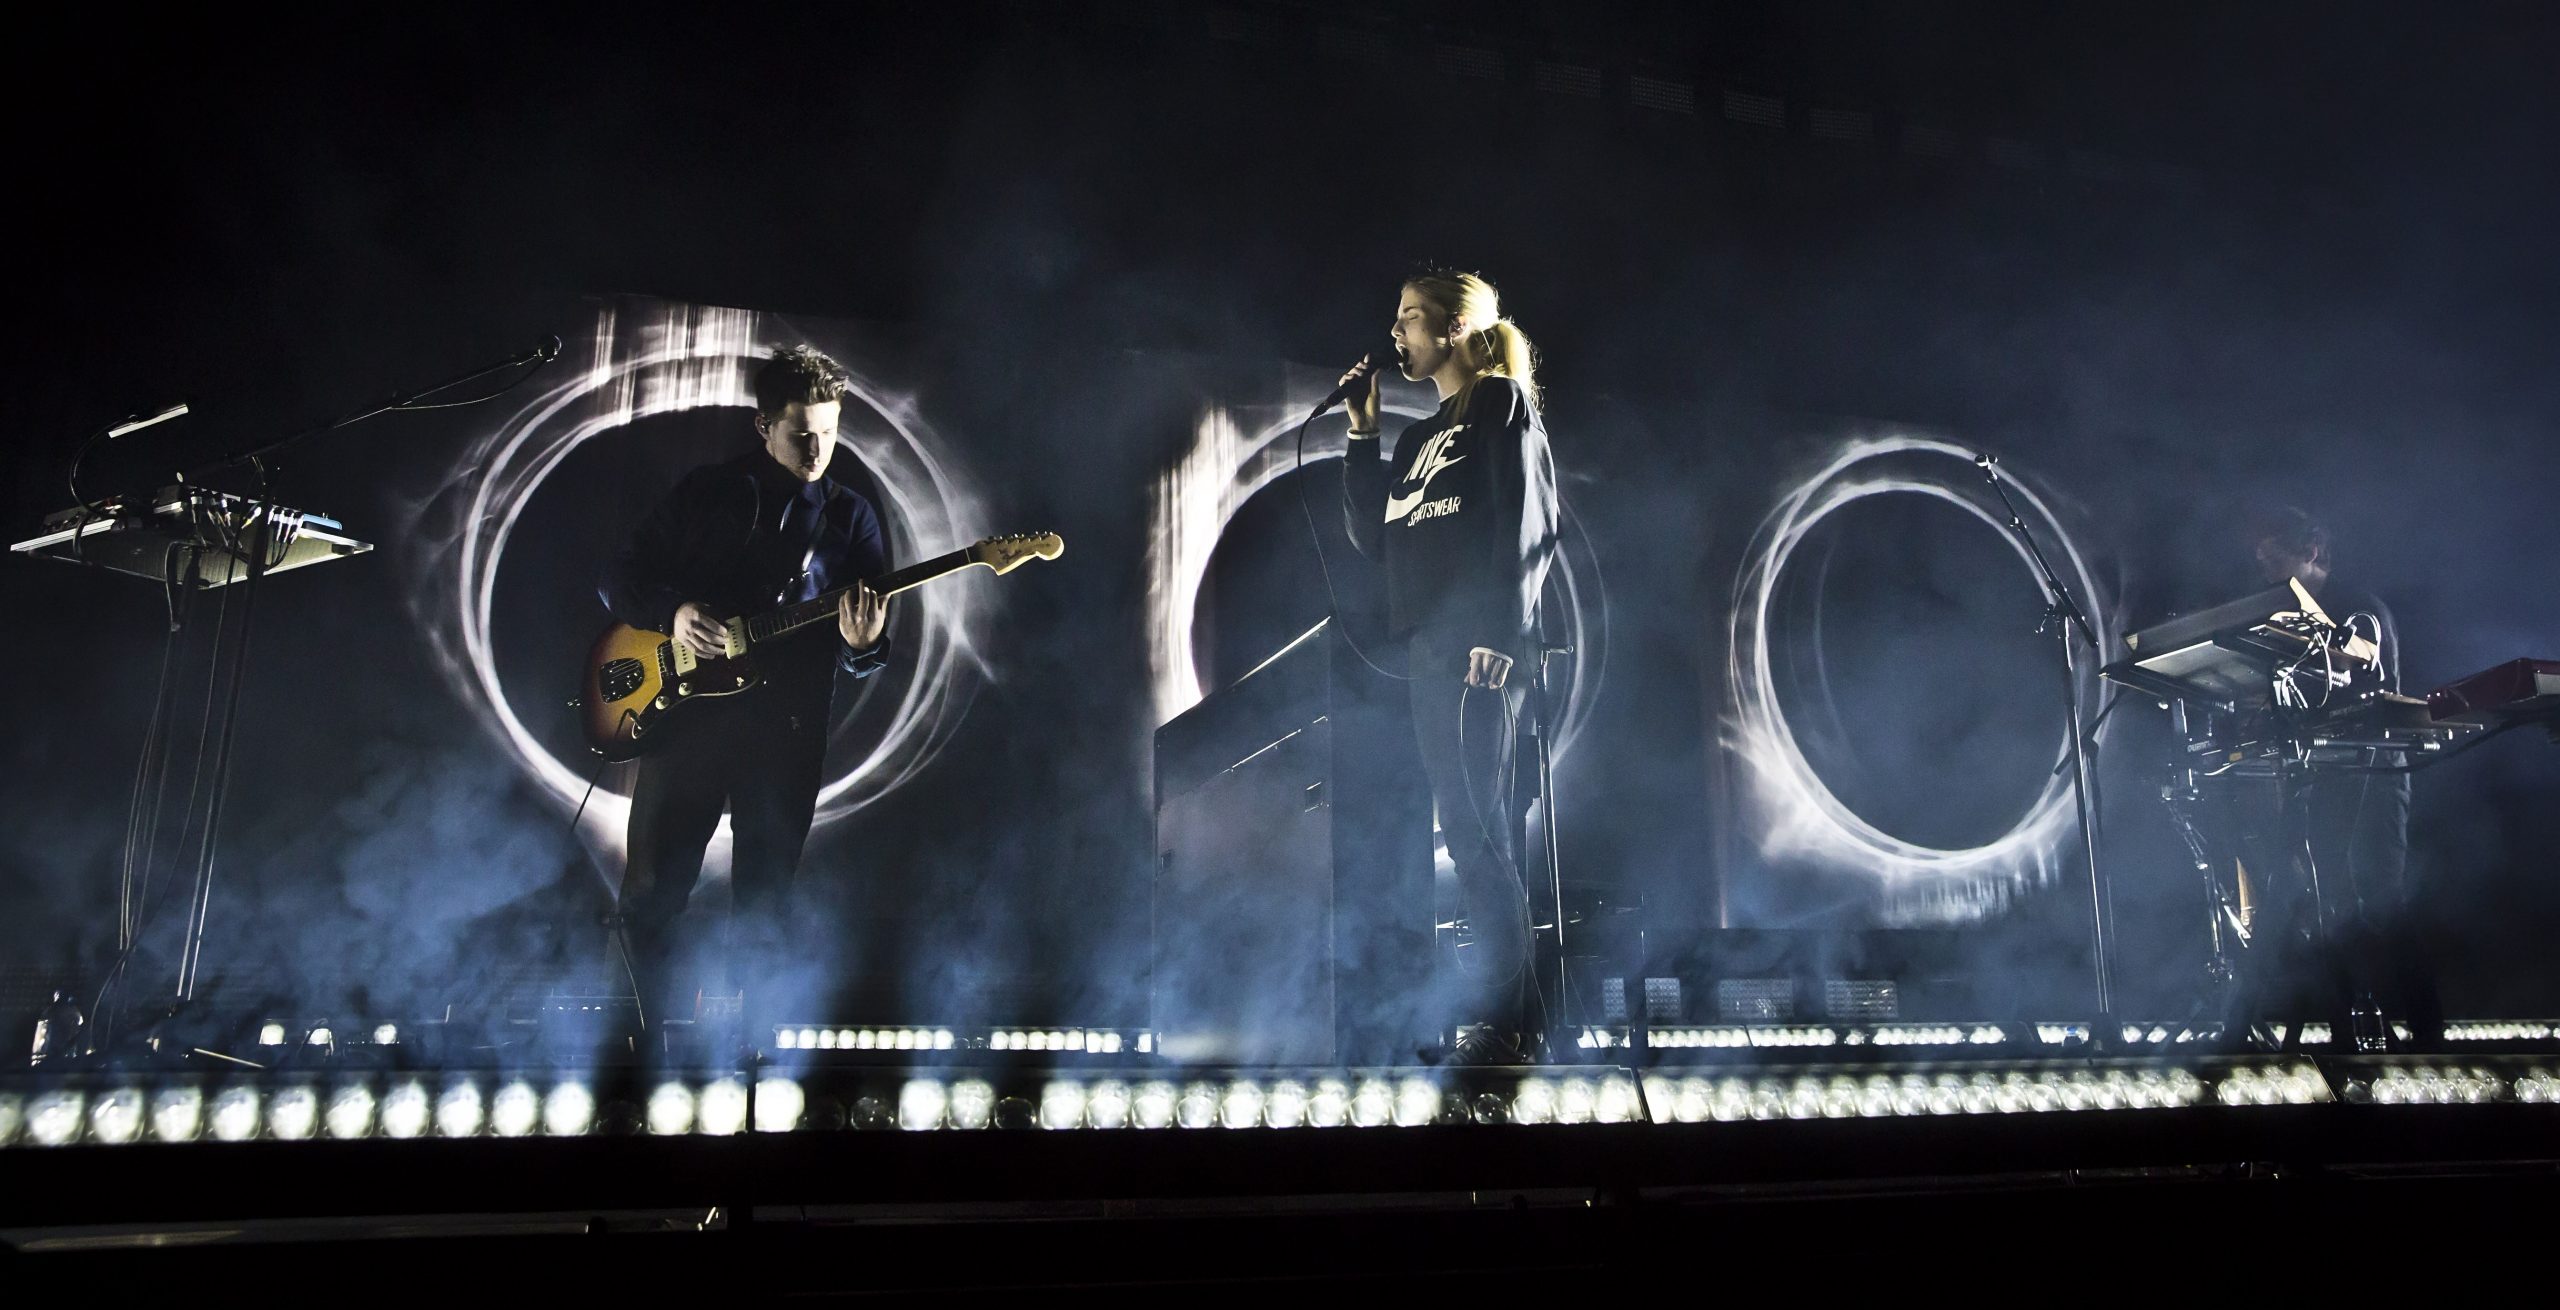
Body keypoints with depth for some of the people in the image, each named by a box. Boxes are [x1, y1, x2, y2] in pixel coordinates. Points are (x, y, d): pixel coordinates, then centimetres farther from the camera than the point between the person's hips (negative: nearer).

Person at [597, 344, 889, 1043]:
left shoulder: (850, 516, 6)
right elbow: (617, 579, 10)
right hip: (687, 715, 1)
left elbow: (871, 656, 5)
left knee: (762, 918, 4)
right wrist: (670, 612, -10)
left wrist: (861, 644, -19)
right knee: (649, 899, 2)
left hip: (786, 736, 0)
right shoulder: (705, 493, 6)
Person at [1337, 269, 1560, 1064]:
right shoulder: (1419, 437, 23)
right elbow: (1374, 540, 17)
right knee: (1468, 830, 7)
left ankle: (1502, 1020, -7)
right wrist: (1362, 436, 15)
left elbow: (1526, 526, -11)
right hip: (1425, 650, 8)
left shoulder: (1503, 404, 0)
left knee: (1475, 826, -12)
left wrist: (1497, 638, -20)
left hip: (1479, 648, -8)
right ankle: (1505, 1008, 12)